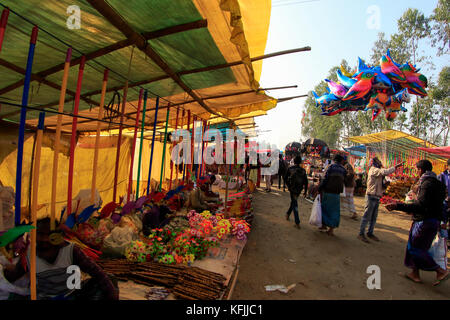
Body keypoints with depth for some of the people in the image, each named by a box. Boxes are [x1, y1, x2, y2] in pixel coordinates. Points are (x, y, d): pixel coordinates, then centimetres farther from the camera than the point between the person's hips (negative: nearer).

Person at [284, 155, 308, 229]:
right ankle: (288, 214, 42)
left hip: (292, 189, -2)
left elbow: (285, 178, -3)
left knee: (295, 204, 2)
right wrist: (305, 191, 5)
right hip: (299, 190, 3)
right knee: (293, 202, 24)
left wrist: (288, 185, 13)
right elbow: (306, 182, -2)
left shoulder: (290, 169, -8)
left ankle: (297, 223, -3)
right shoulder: (303, 170, -2)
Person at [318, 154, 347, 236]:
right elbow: (343, 181, 6)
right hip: (336, 193, 2)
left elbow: (325, 178, -10)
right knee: (334, 211, 9)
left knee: (325, 208, 13)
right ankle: (331, 229, 12)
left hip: (327, 191, -2)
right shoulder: (343, 169, 5)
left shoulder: (331, 166, -3)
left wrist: (320, 189, -7)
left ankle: (324, 225, 18)